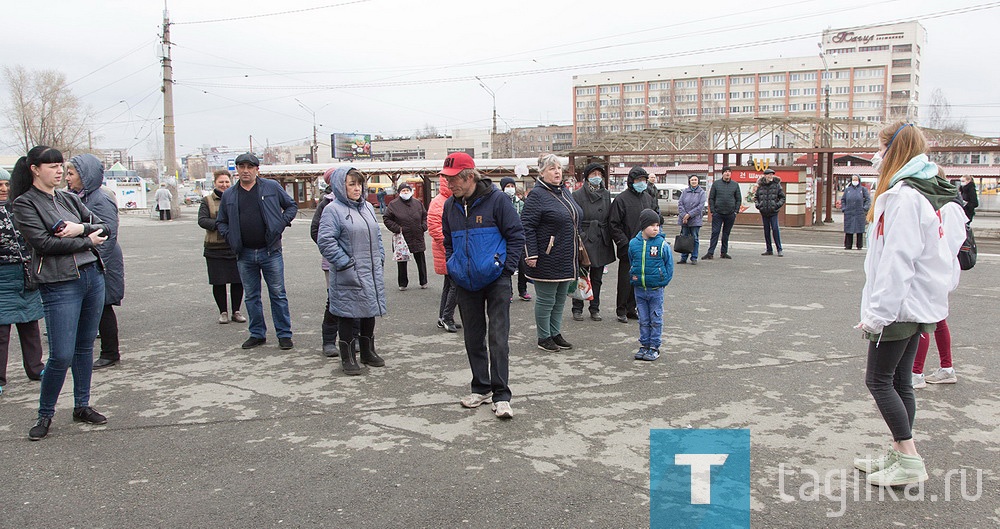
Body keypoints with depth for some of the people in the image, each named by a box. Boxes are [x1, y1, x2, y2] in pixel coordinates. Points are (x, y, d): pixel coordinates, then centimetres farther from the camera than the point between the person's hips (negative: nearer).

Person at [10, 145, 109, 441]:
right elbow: (43, 243, -14)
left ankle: (82, 406, 25)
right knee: (61, 355, -6)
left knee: (85, 347, 13)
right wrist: (87, 241, -7)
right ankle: (45, 414, 14)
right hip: (59, 284, -6)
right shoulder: (25, 203, -3)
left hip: (93, 276, 6)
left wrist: (80, 228, -10)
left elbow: (103, 226, 10)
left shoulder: (69, 198, 13)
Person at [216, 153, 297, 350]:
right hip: (244, 254, 3)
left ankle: (284, 334, 9)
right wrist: (230, 237, 1)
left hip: (270, 251, -3)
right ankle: (257, 334, 23)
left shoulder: (272, 187, 0)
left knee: (278, 294, 1)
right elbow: (220, 222, 18)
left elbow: (292, 206, 10)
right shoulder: (229, 195, 8)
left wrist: (281, 224, -4)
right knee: (251, 297, 11)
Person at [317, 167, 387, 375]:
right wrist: (345, 263, -18)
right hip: (348, 276, -7)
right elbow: (325, 241, -17)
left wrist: (380, 257, 11)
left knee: (370, 312, 16)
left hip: (372, 273, 7)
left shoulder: (368, 207, 14)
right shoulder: (333, 210, -10)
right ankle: (348, 358, 12)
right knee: (347, 315, 1)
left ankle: (368, 352, 31)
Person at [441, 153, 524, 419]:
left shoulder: (496, 199, -9)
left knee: (498, 338, -6)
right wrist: (452, 268, 9)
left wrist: (506, 269, -10)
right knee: (473, 338, 13)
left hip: (496, 279, -5)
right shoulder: (450, 205, 7)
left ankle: (501, 395, -2)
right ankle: (481, 388, 26)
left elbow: (516, 235, -6)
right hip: (466, 283, 6)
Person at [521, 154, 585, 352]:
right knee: (546, 299, 3)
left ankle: (555, 333, 28)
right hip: (547, 260, -8)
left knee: (560, 299, 16)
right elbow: (527, 226, -17)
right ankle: (544, 337, 15)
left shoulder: (565, 192, 13)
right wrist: (531, 254, -21)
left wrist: (579, 251, 22)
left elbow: (575, 222, 23)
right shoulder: (537, 195, -13)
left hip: (567, 259, 8)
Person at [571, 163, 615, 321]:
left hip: (601, 241, 5)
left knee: (597, 278, 10)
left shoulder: (606, 194, 11)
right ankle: (577, 309, 13)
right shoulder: (578, 195, -5)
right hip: (584, 241, -4)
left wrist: (609, 239, 10)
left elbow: (610, 219, 14)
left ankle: (595, 308, 20)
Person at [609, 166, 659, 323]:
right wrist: (624, 244, -14)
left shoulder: (649, 198, 9)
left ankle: (631, 309, 22)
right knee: (626, 280, 2)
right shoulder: (621, 199, -9)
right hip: (628, 248, -6)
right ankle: (621, 310, 14)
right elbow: (613, 224, -10)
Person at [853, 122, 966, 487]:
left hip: (899, 306, -10)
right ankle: (899, 456, 22)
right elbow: (945, 253, 17)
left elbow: (897, 261, -22)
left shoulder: (904, 196, -17)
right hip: (922, 306, 10)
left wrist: (877, 313, -19)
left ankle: (909, 461, 4)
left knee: (879, 380, 0)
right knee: (900, 381, 14)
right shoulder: (934, 194, 14)